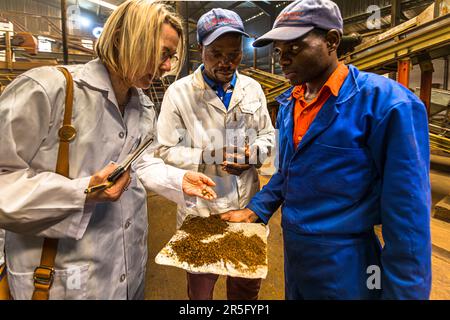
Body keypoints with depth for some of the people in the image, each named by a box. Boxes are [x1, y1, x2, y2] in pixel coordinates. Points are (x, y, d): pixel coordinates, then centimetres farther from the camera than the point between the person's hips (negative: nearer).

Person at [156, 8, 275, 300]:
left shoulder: (253, 89, 3)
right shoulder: (179, 92, -9)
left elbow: (268, 134, 10)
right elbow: (166, 150, -8)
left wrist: (253, 153, -12)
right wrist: (209, 159, -20)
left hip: (247, 204, 4)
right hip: (199, 209, -3)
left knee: (247, 287, 23)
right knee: (200, 288, 20)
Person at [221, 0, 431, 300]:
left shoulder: (386, 102, -21)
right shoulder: (288, 103, 2)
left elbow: (407, 214, -19)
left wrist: (403, 291, -14)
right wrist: (255, 210, 2)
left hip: (342, 264, -6)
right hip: (292, 251, 7)